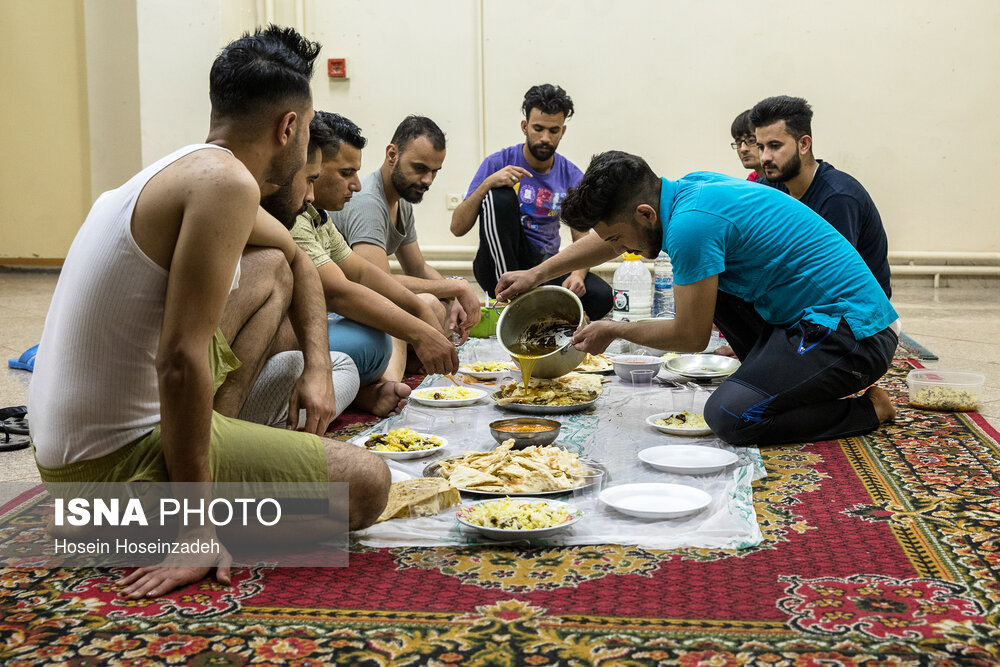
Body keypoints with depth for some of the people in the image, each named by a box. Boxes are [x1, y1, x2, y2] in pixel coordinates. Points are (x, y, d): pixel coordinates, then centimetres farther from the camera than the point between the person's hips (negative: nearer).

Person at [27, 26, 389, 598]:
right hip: (114, 462, -9)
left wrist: (317, 368, 15)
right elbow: (180, 360, -28)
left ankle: (210, 443, 11)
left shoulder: (190, 170, 9)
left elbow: (298, 260, 26)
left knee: (272, 268, 20)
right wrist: (196, 529, -22)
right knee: (368, 484, -11)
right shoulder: (225, 181, -21)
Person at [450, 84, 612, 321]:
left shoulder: (572, 177, 2)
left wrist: (578, 274, -23)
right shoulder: (498, 163, -6)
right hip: (498, 264, -2)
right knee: (499, 196, -27)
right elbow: (457, 228, -11)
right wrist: (487, 183, -26)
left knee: (601, 297, -27)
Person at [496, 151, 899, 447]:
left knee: (728, 417, -21)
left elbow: (691, 338, -12)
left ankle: (867, 410, -2)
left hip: (852, 330, -10)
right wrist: (537, 273, 29)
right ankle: (782, 380, 15)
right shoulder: (690, 187, 6)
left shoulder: (691, 223, -22)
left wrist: (614, 330, 3)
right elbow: (608, 238, 25)